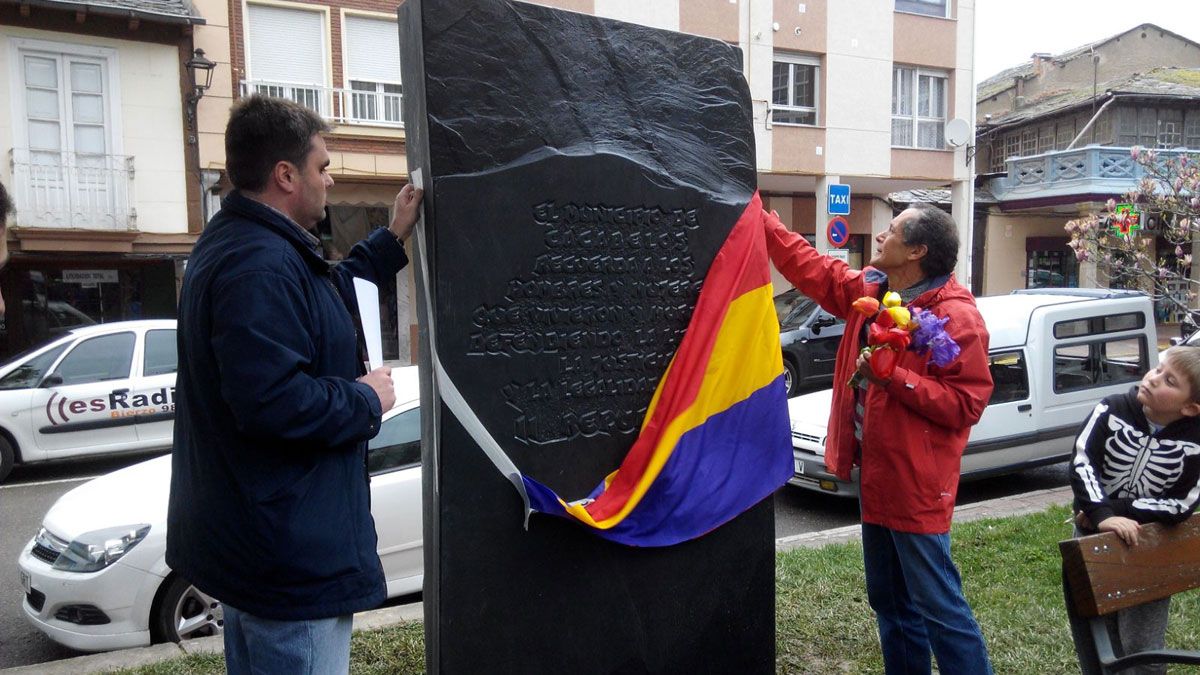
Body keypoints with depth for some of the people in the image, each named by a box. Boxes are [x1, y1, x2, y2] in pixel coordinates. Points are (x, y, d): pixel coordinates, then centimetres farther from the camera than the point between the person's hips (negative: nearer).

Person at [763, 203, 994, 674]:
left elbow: (966, 404, -19)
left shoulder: (957, 317, -18)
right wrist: (760, 219, 14)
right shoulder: (869, 290, 6)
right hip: (875, 472, 9)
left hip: (916, 481, -9)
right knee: (889, 600, 20)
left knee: (937, 605, 0)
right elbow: (810, 267, 15)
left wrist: (895, 378, -26)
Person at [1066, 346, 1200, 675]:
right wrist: (1103, 514, -33)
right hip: (1093, 535, 1)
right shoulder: (1112, 410, -12)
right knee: (1091, 635, 12)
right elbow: (1082, 463, -20)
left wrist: (1114, 508, -21)